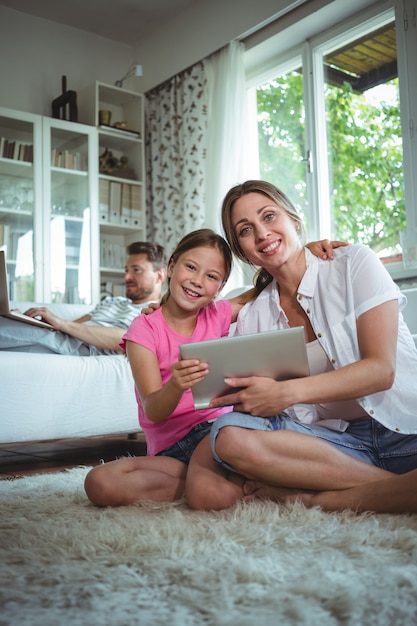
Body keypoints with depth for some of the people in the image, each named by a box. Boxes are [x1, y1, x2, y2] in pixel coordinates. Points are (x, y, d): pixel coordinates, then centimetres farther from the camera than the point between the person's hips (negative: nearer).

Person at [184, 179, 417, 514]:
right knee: (229, 434, -26)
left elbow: (381, 369, -9)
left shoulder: (354, 263, 0)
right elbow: (253, 403, 5)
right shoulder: (252, 318, 10)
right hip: (330, 440, 4)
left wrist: (286, 393, -21)